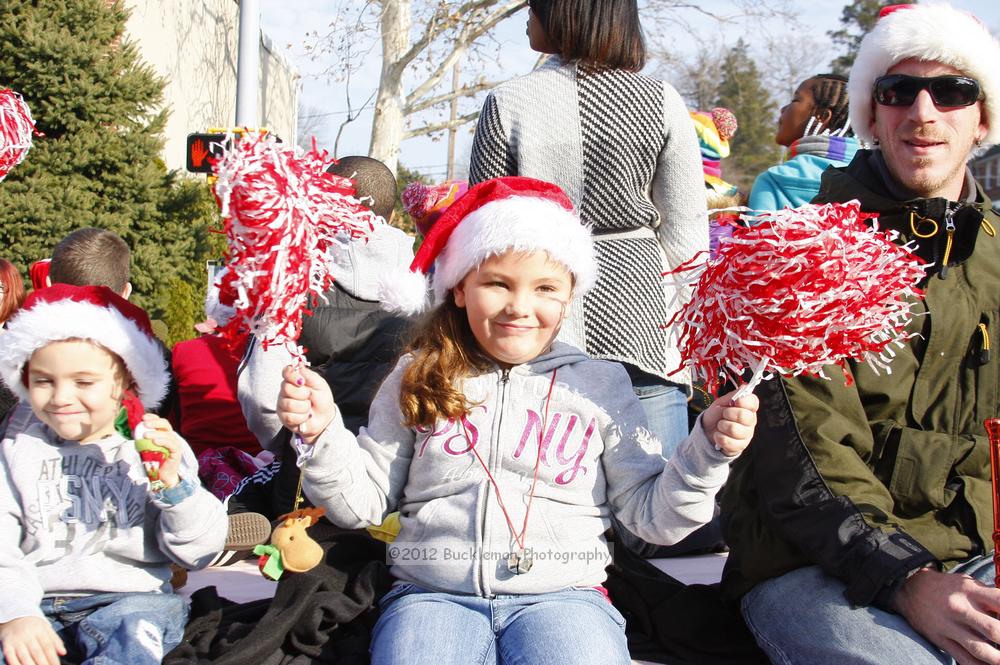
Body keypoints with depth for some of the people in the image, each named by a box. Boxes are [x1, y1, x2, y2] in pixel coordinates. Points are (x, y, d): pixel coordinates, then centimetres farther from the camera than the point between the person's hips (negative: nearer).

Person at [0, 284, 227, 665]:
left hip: (132, 596, 0)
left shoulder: (160, 451, 7)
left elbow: (198, 551, 2)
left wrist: (173, 486, -17)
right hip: (36, 603, 1)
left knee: (136, 629, -34)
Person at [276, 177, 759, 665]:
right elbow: (363, 501, 11)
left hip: (562, 594, 0)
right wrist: (321, 432, -5)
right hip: (432, 594, 0)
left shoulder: (601, 383, 8)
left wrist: (707, 452, -7)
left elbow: (650, 514, 9)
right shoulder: (417, 380, 10)